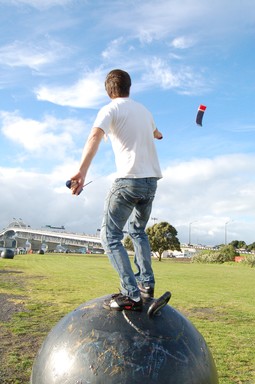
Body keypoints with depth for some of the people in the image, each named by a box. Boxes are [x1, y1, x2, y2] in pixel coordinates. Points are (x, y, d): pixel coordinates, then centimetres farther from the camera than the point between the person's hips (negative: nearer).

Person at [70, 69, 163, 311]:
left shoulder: (110, 110, 0)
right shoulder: (144, 110, 20)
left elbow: (95, 136, -21)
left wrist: (82, 171, -35)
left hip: (129, 180, -7)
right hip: (152, 180, 7)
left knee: (110, 236, -1)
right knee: (137, 230, 22)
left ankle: (132, 295, -9)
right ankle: (147, 284, 16)